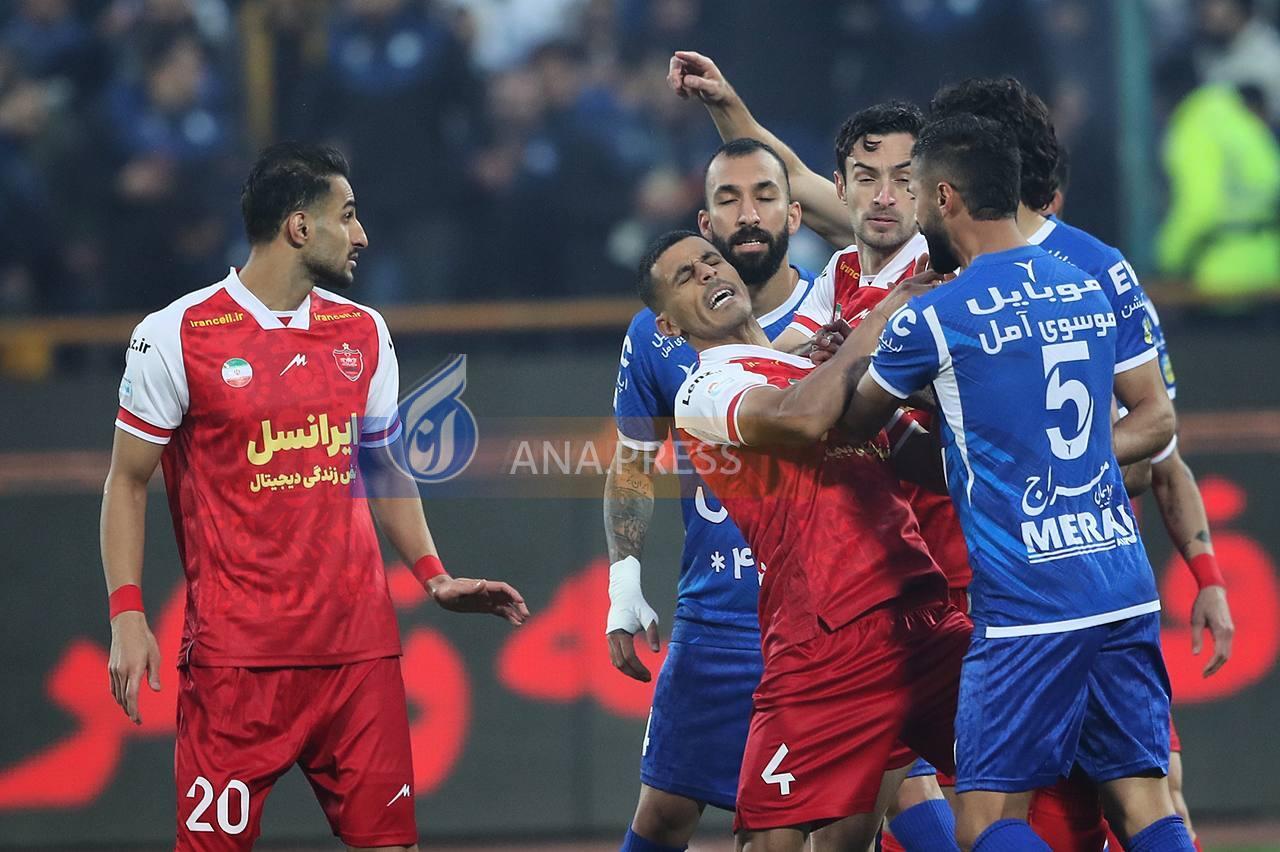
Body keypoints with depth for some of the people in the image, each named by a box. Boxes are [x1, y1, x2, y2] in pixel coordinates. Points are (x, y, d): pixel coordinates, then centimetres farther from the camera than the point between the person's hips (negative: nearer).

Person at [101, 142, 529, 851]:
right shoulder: (176, 336, -3)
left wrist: (435, 578, 9)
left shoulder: (363, 332, 12)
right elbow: (127, 482, 2)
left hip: (358, 644, 4)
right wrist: (126, 615, -7)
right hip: (235, 652, -4)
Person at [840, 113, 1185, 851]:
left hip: (1028, 604, -6)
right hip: (1127, 587, 6)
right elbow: (1157, 421, 20)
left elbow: (850, 426, 11)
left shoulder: (932, 319, -7)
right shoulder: (1091, 290, 11)